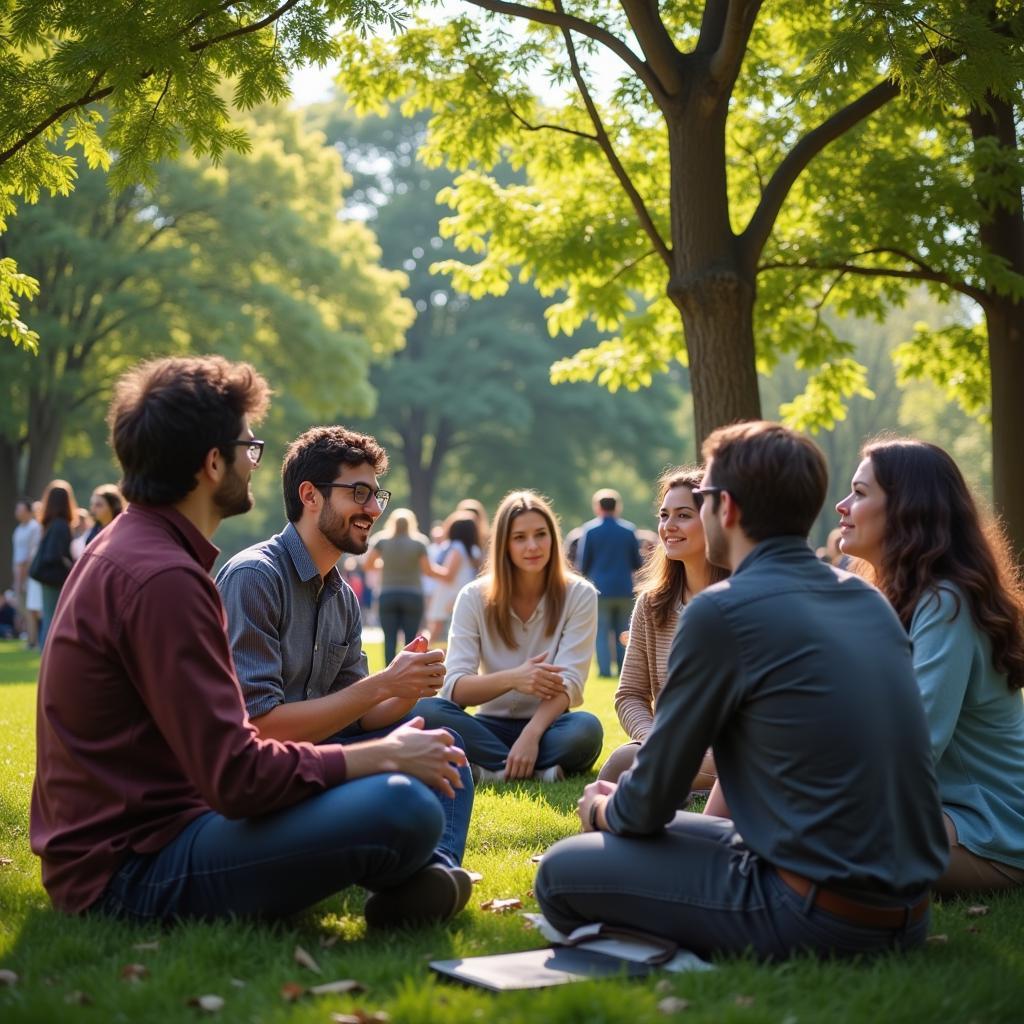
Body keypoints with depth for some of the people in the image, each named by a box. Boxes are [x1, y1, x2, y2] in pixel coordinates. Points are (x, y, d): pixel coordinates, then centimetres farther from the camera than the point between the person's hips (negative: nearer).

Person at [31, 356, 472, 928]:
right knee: (407, 808, -26)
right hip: (133, 870, -11)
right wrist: (384, 756, -12)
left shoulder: (123, 548, 13)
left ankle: (416, 874, 1)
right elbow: (237, 779, -24)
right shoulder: (162, 578, -20)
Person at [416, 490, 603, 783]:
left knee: (586, 728, -35)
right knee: (426, 710, -29)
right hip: (491, 728, 2)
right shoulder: (474, 597, -2)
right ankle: (538, 771, -30)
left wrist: (531, 734, -32)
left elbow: (568, 681, -13)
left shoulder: (579, 595, -3)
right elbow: (454, 687, -11)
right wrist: (511, 679, -30)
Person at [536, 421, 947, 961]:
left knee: (561, 872, -1)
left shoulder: (721, 611, -14)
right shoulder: (867, 599, 9)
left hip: (818, 915, -8)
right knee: (678, 830, 25)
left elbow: (649, 804, -6)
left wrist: (601, 809, 18)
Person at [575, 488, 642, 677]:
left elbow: (582, 564, -2)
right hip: (625, 589, 2)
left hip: (601, 589, -2)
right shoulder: (629, 529, 1)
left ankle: (604, 669, -3)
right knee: (624, 633, 9)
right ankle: (624, 670, 8)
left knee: (602, 632, 3)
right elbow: (637, 563, 7)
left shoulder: (589, 529, -4)